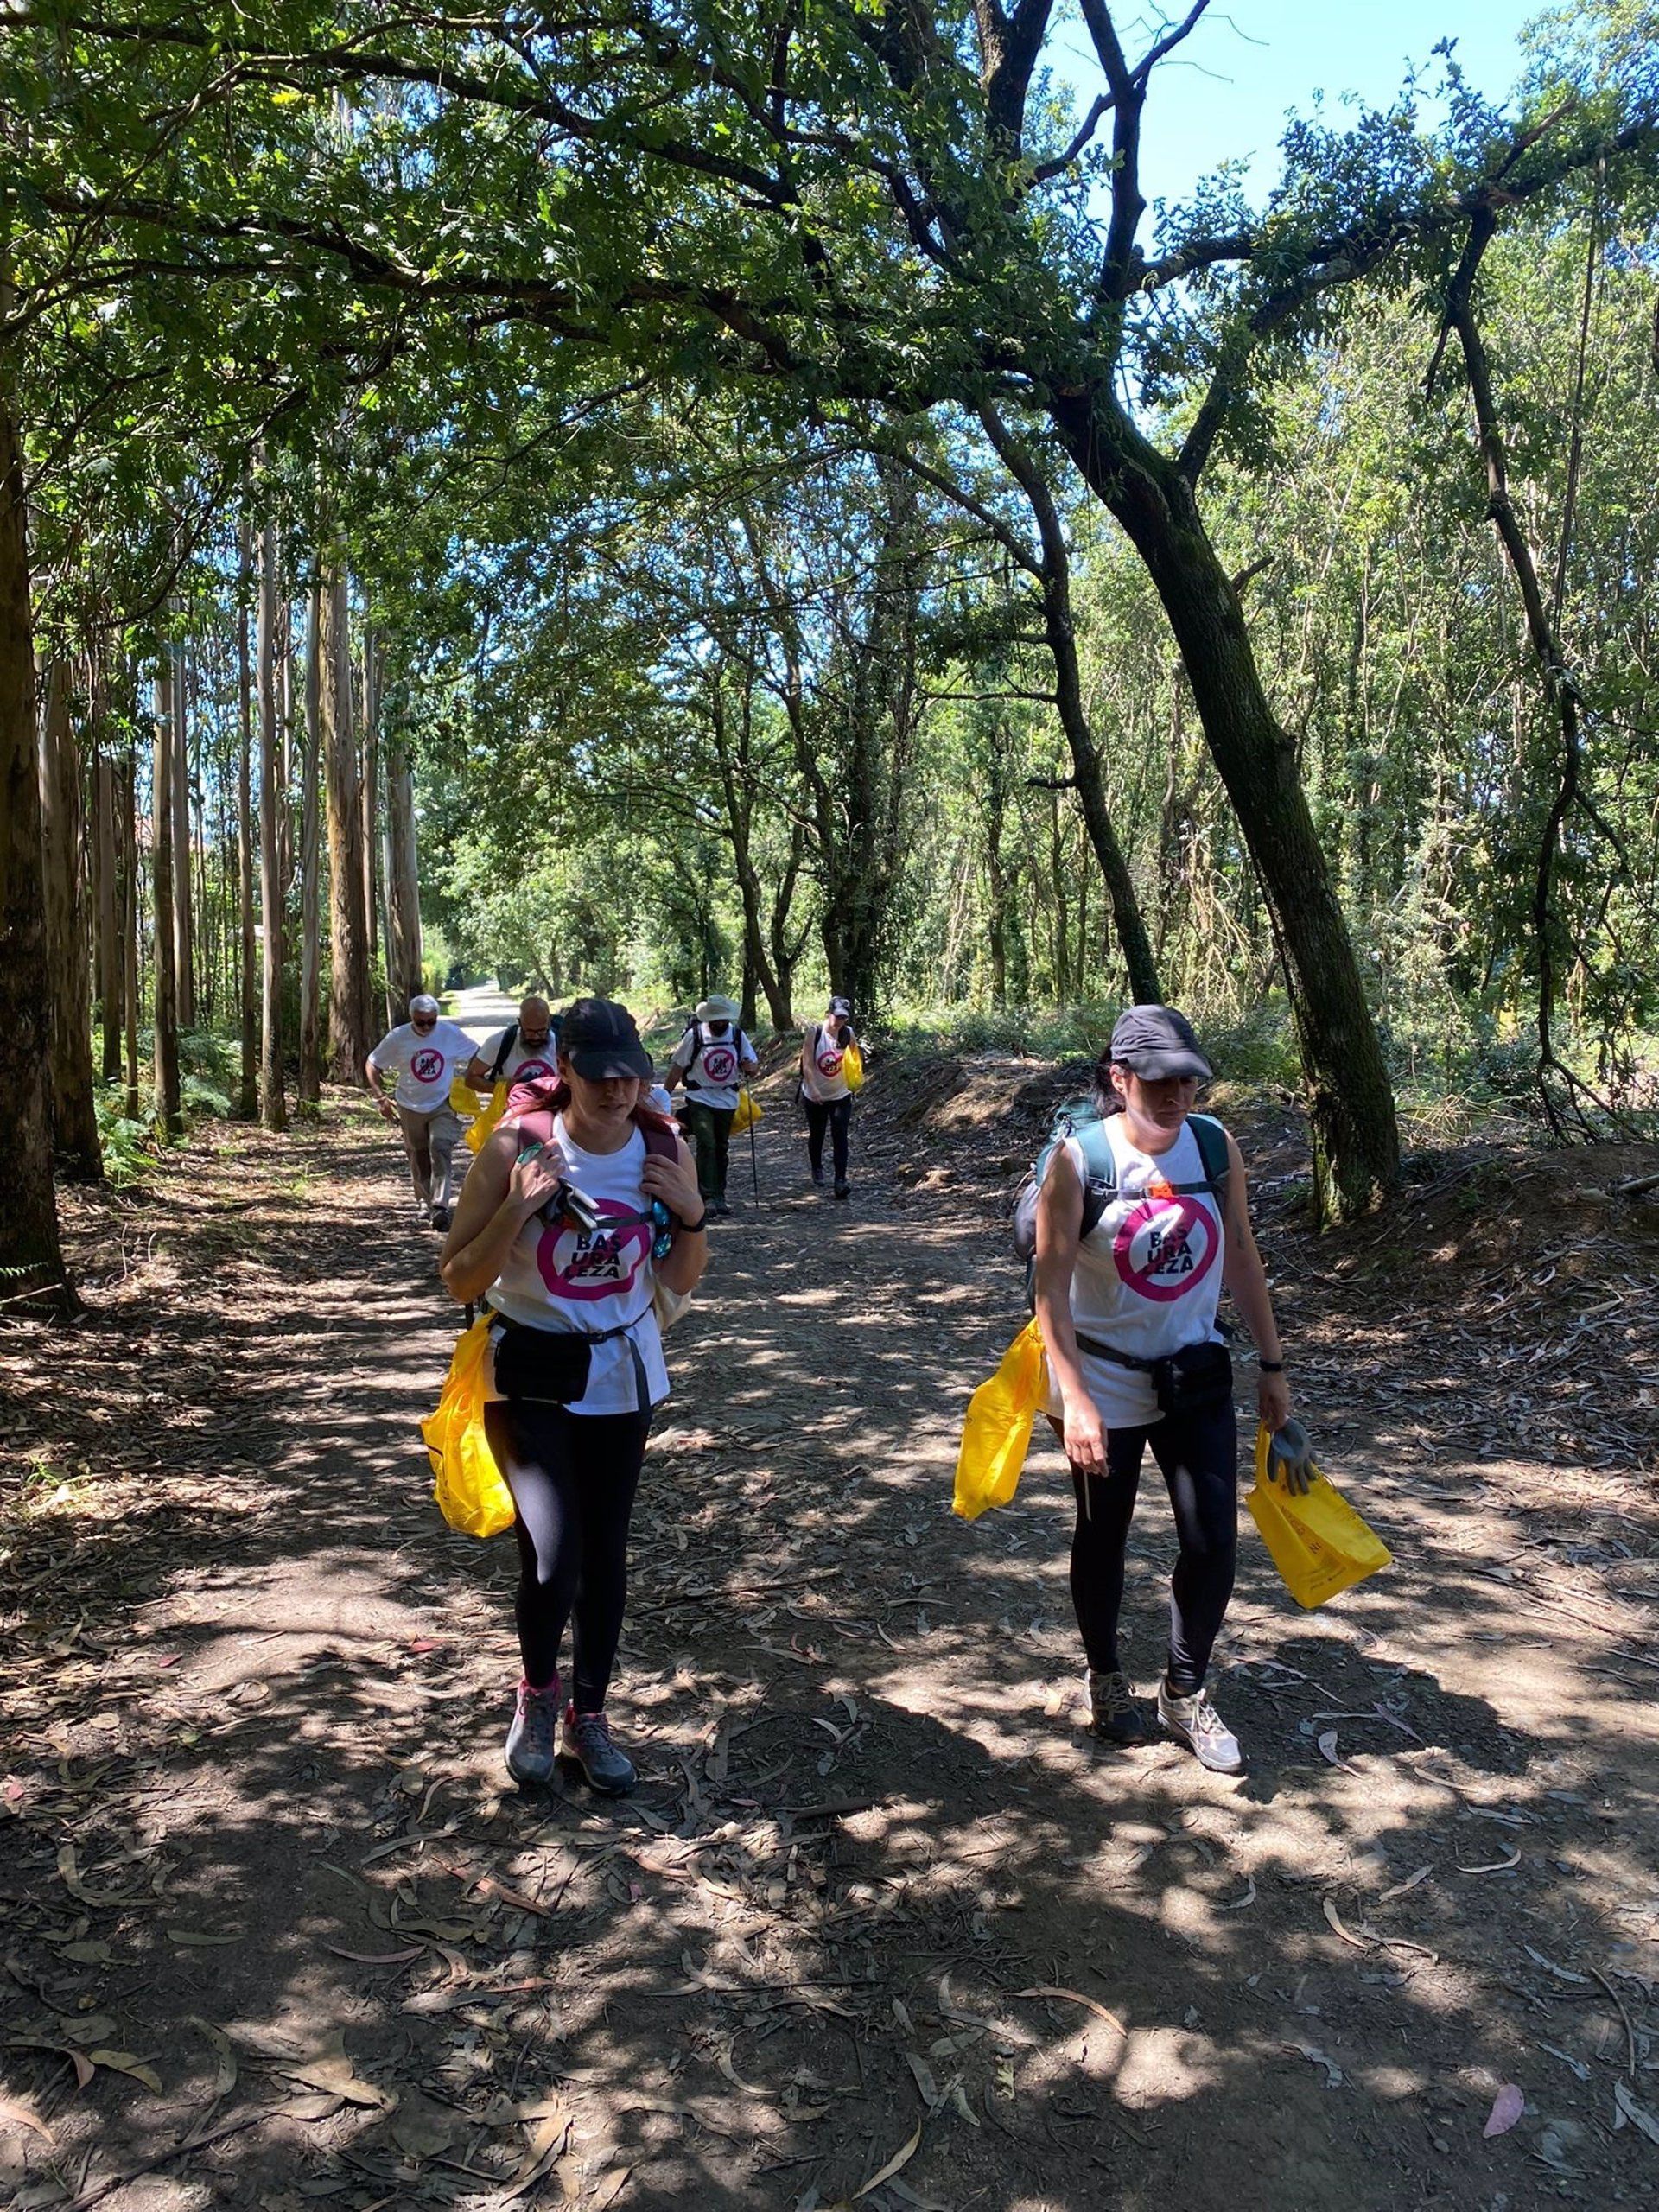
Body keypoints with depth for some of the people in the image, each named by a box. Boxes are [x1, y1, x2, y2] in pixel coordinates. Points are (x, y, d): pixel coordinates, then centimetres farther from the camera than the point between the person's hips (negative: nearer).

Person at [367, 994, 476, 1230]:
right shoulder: (397, 1037, -9)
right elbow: (372, 1065, 2)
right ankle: (424, 1204, 28)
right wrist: (380, 1097, -6)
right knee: (418, 1160, 11)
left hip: (443, 1106, -2)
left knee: (440, 1149, -20)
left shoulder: (452, 1034, -9)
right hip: (410, 1108, 2)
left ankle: (440, 1207, -23)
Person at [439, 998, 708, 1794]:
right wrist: (518, 1208, -26)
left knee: (605, 1551, 11)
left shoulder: (664, 1150, -7)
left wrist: (691, 1214, -14)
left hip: (623, 1375, 3)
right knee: (553, 1558, -14)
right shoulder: (516, 1147, -16)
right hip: (531, 1376, -3)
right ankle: (538, 1694, 18)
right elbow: (460, 1281, -12)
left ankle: (589, 1715, 33)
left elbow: (681, 1281, 5)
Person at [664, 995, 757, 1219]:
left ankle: (719, 1196, 21)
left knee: (721, 1148, 11)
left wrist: (750, 1064, -19)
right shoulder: (695, 1035, -10)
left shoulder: (737, 1035, -1)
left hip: (727, 1100, 4)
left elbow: (751, 1063, 6)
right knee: (706, 1145, -17)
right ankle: (709, 1197, -20)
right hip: (700, 1099, -4)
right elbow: (677, 1067, -3)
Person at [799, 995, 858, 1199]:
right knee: (816, 1135, 16)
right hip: (815, 1096, -1)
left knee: (840, 1137, -10)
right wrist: (813, 1089, -31)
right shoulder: (814, 1033, -15)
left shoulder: (848, 1033, -6)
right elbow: (807, 1065, -19)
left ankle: (840, 1181, -13)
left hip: (841, 1095, 1)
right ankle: (817, 1169, 42)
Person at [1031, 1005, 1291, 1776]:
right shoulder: (1079, 1160, -19)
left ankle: (1185, 1693, 26)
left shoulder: (1215, 1146, -7)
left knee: (1213, 1543, 3)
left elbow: (1241, 1256, 4)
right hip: (1104, 1384, -3)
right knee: (1102, 1540, 14)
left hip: (1196, 1379, 3)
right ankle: (1106, 1677, 40)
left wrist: (1273, 1366, 7)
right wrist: (1074, 1401, -25)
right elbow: (1052, 1288, -19)